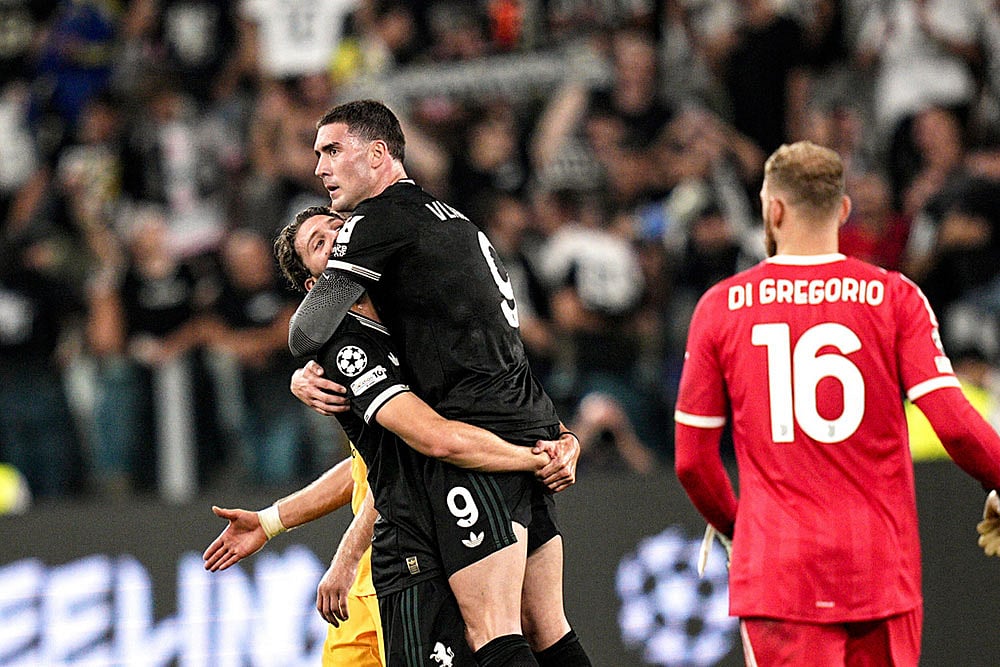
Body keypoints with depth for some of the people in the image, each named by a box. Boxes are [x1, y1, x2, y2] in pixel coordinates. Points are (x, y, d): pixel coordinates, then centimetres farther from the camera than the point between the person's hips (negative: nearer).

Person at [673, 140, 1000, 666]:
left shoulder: (720, 307, 2)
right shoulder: (894, 297, 0)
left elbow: (692, 461, 4)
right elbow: (955, 425, -9)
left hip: (776, 570, 0)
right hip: (882, 570, 0)